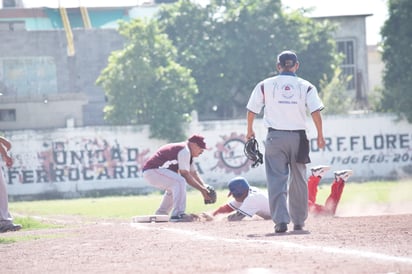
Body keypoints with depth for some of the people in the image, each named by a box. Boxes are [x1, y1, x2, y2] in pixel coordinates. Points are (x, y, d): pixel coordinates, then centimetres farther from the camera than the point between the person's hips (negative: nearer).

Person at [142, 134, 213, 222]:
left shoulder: (187, 152, 18)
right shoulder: (184, 151, -15)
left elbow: (194, 173, 17)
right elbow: (185, 175, -18)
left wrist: (204, 186, 2)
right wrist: (201, 189, -16)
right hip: (152, 171, -11)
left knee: (173, 187, 29)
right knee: (180, 182, -25)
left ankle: (161, 214, 33)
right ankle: (178, 214, -28)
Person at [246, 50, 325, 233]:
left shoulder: (265, 85, 3)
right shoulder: (305, 87, 3)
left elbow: (252, 110, 6)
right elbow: (316, 112, -6)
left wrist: (250, 131, 21)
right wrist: (320, 136, 3)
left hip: (275, 137, -1)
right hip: (298, 137, 1)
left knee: (276, 180, -3)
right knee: (298, 181, 13)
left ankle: (281, 220, -16)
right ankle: (298, 221, 17)